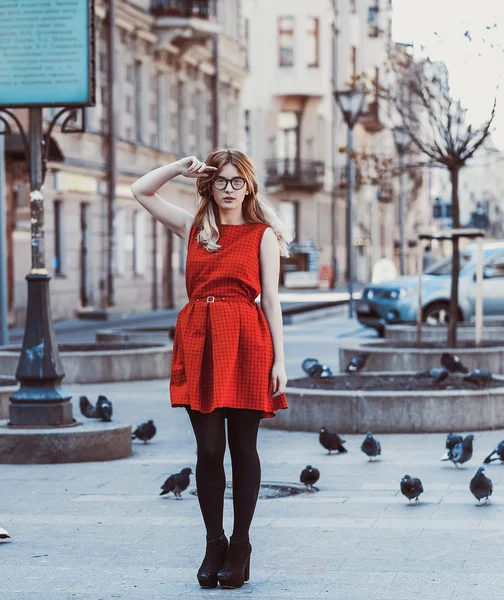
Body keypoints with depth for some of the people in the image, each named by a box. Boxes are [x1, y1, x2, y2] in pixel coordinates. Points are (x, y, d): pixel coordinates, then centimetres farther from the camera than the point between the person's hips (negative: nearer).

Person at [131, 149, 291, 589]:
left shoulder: (263, 235, 6)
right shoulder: (194, 228, 13)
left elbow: (271, 300, 2)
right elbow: (141, 191, 16)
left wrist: (279, 359, -3)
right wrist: (181, 168, 5)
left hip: (245, 342, -2)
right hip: (198, 340, 2)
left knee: (243, 447, 2)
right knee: (209, 449, 1)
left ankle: (240, 546, 10)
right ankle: (214, 544, 12)